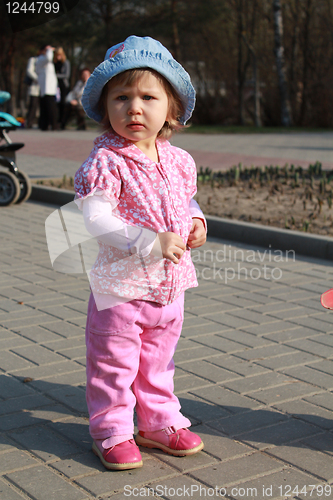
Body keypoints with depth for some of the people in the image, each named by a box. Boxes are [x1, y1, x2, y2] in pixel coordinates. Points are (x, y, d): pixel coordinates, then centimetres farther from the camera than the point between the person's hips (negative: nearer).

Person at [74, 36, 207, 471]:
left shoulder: (178, 161, 3)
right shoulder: (105, 162, -17)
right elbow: (95, 217, -24)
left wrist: (195, 222, -2)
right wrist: (150, 243, -30)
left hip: (170, 285, 6)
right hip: (120, 284, -6)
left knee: (158, 361, 20)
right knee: (114, 365, 6)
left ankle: (159, 422, 37)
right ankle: (112, 431, 23)